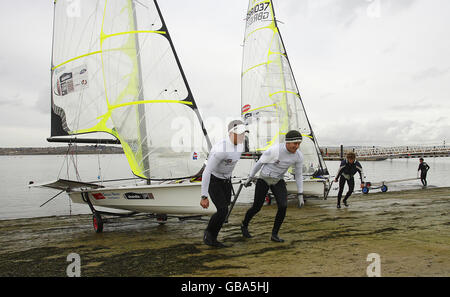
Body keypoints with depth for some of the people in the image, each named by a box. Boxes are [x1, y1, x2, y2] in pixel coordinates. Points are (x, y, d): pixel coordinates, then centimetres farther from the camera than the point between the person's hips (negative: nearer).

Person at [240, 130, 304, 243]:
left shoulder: (299, 156, -14)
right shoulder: (274, 149, -28)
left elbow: (299, 175, -2)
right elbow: (259, 162, -13)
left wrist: (300, 195, -3)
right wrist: (249, 178, -4)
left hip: (277, 181, 4)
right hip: (264, 179, -3)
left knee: (283, 206, -18)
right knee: (256, 208, 2)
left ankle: (274, 234, 0)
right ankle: (244, 225, 32)